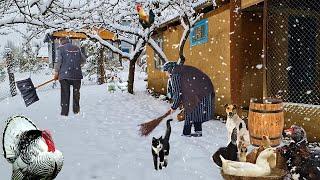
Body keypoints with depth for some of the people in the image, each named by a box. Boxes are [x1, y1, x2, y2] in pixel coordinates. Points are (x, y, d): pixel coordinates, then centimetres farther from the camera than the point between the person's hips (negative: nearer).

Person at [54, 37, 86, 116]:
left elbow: (58, 61, -6)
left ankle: (64, 112, 4)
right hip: (77, 74, 3)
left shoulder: (60, 48, 2)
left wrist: (56, 73, 2)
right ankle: (76, 110, 21)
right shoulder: (77, 48, 13)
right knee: (76, 92, 15)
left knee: (65, 93, 3)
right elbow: (83, 60, 14)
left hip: (65, 74, -2)